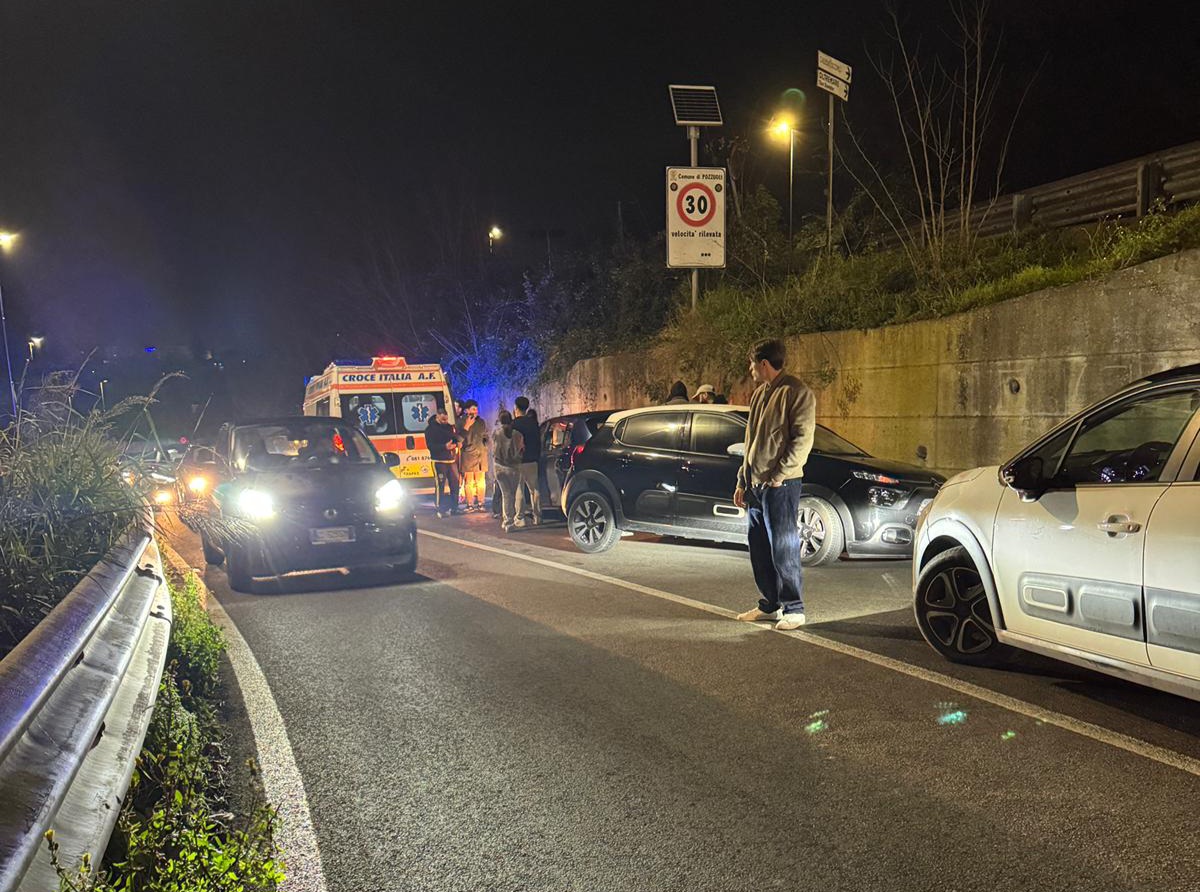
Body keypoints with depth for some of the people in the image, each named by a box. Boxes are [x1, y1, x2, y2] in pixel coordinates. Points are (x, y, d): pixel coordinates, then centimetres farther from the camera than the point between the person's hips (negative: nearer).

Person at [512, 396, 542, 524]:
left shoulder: (514, 424, -11)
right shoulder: (533, 422, 5)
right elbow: (539, 441, 11)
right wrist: (538, 457, 20)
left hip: (518, 461, -5)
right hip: (532, 461, 5)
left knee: (519, 490, 0)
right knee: (534, 489, 9)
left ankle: (520, 517, -1)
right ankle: (537, 516, 8)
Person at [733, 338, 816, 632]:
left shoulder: (796, 392, -9)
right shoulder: (760, 393, 17)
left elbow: (803, 439, -15)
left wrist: (780, 474, -18)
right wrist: (742, 481, 19)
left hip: (780, 484, -8)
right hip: (755, 484, 9)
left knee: (784, 549, -5)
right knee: (760, 549, 12)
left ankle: (794, 609, 4)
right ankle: (770, 605, 22)